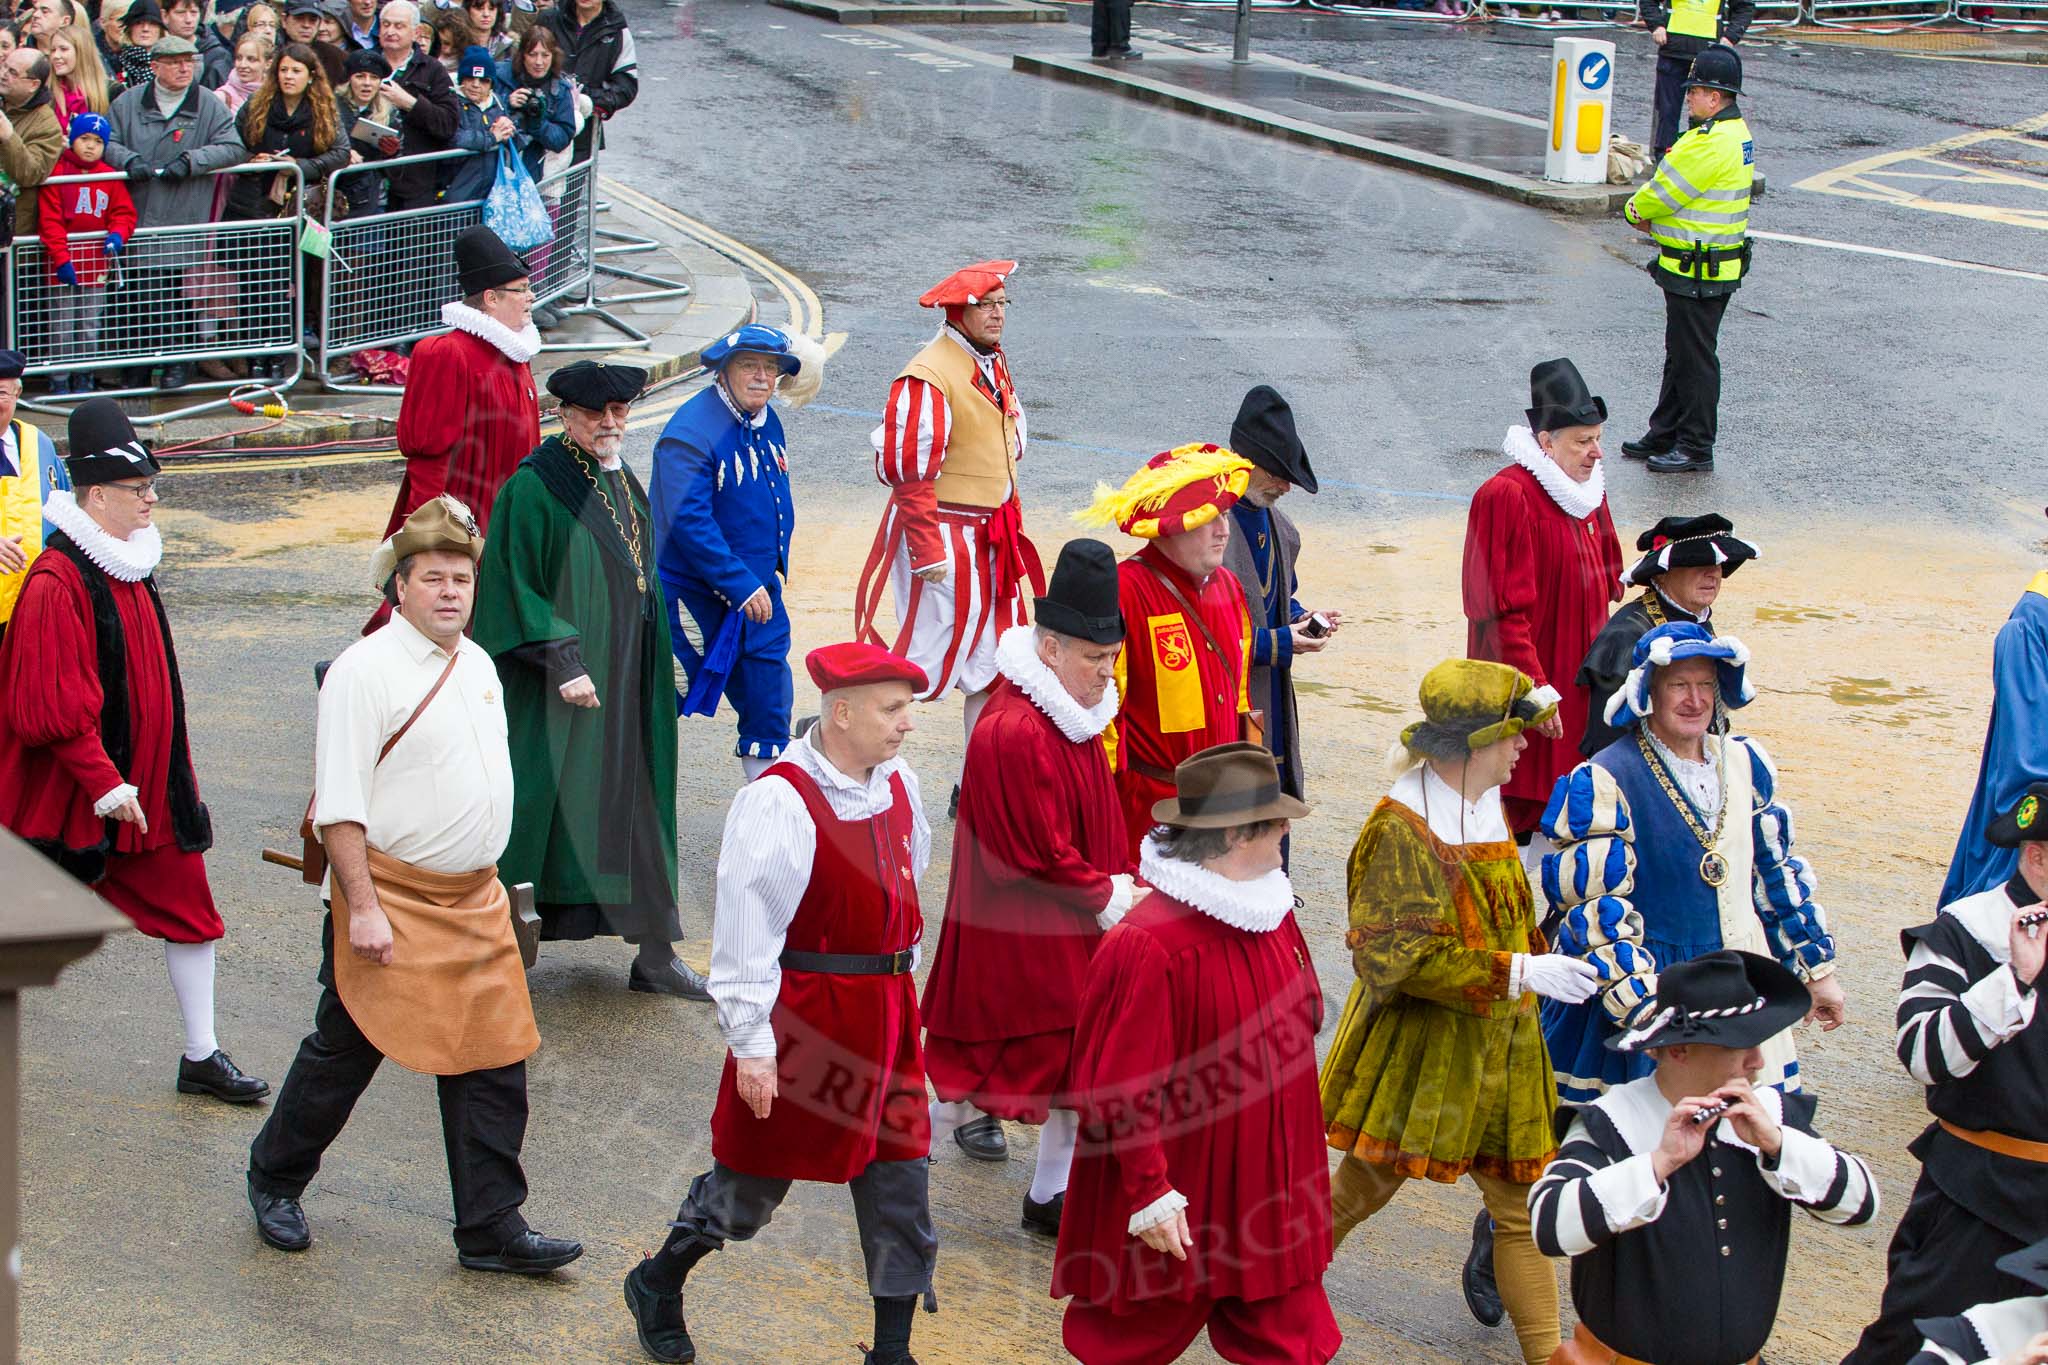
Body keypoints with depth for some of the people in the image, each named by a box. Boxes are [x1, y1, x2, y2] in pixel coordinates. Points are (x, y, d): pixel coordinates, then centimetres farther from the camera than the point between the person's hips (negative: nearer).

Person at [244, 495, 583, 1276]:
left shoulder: (477, 663, 10)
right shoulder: (366, 671, -14)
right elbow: (339, 803, -16)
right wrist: (362, 907, -20)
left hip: (475, 901, 7)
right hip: (392, 897, -7)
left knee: (493, 1063, 3)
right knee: (344, 1054, 7)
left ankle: (491, 1228, 10)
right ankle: (274, 1182, 28)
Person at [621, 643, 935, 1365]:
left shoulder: (897, 784, 4)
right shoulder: (778, 801, -20)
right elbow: (746, 933, -19)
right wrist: (753, 1044, -18)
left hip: (884, 1012, 7)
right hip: (802, 1010, -7)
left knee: (901, 1177, 7)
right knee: (754, 1177, 10)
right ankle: (657, 1285, 35)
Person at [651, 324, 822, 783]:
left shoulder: (767, 422, 5)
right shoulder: (692, 432, -21)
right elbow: (689, 522, -26)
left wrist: (773, 570, 17)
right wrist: (741, 585, -24)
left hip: (759, 591, 8)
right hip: (696, 596, -8)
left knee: (767, 692, 12)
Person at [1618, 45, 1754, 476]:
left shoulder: (1713, 143, -23)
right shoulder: (1734, 131, 11)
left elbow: (1664, 192, -17)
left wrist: (1635, 211, 2)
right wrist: (1654, 219, 1)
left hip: (1699, 274, -11)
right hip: (1708, 266, 11)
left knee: (1695, 359, -1)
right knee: (1680, 354, 19)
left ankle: (1696, 447, 6)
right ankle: (1665, 435, 29)